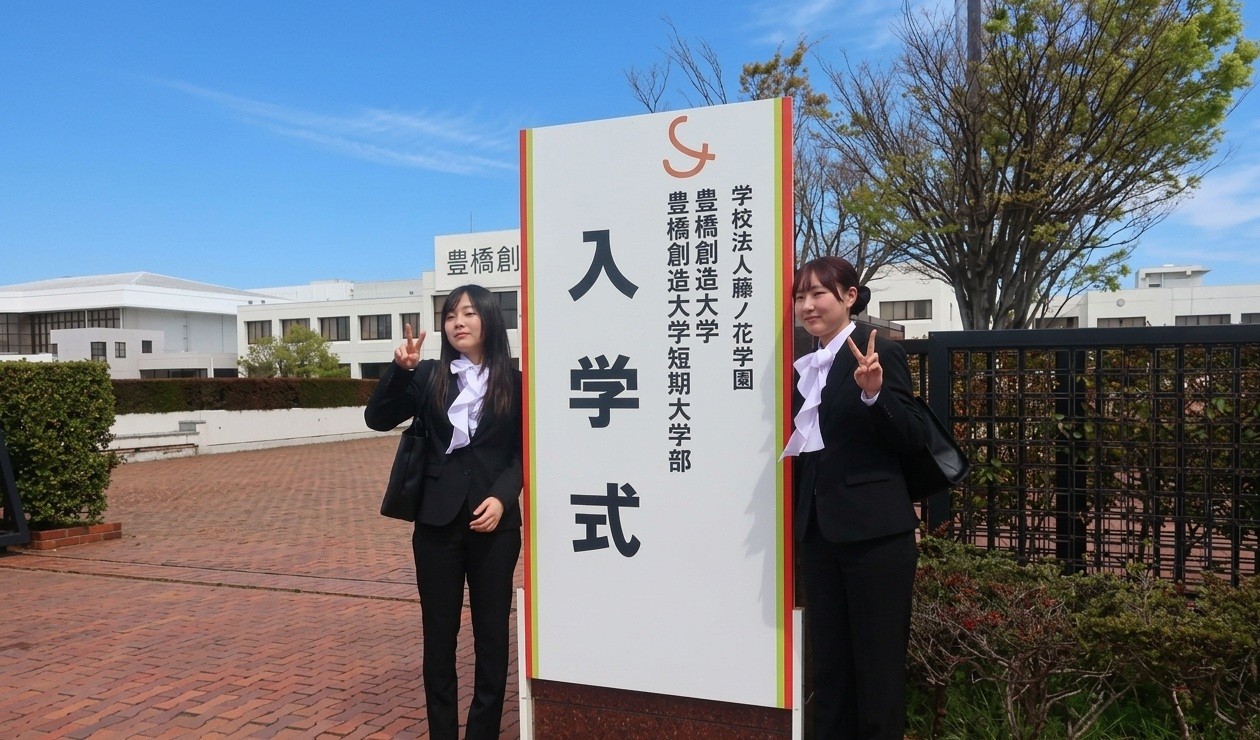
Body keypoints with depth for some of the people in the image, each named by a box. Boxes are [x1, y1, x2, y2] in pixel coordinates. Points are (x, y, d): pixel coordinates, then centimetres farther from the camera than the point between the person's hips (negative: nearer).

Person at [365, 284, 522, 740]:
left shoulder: (514, 383, 2)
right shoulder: (429, 377, 6)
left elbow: (524, 452, 1)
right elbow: (377, 420, -1)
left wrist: (502, 496, -14)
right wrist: (400, 369, -14)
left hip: (495, 522, -1)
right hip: (437, 521, 1)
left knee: (492, 632, 7)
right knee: (439, 632, 8)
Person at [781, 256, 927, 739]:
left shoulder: (879, 353, -9)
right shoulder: (806, 367, 12)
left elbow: (914, 439, -14)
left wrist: (873, 393, -28)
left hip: (874, 532, -7)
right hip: (820, 531, 7)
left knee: (878, 663, 5)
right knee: (828, 662, 16)